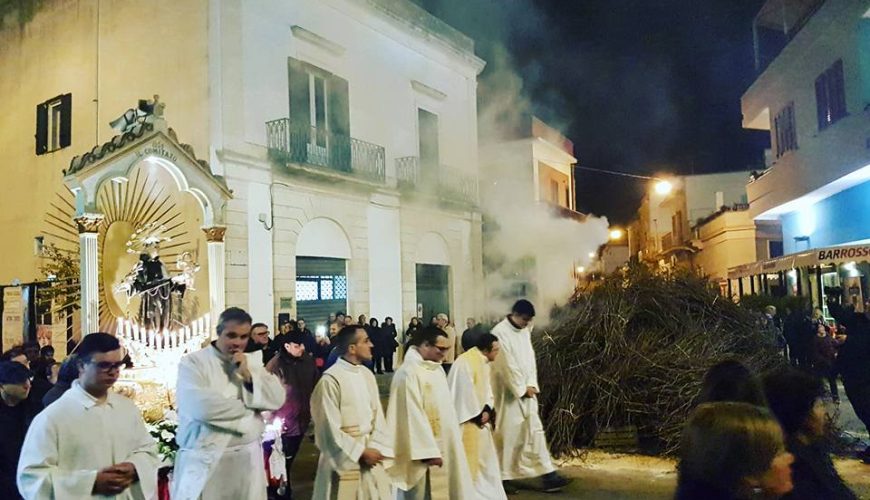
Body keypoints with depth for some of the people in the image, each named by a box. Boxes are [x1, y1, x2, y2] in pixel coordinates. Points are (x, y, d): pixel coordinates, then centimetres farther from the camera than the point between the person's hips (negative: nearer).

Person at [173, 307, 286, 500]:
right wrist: (247, 410, -9)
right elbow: (200, 407, -22)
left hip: (248, 458, 5)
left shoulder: (253, 361, 10)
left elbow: (277, 399, 1)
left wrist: (248, 375, -11)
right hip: (206, 460, -4)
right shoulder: (193, 362, -7)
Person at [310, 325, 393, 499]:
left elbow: (377, 415, 5)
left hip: (370, 454, 6)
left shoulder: (367, 374, 4)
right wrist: (360, 452, -12)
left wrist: (376, 448, -7)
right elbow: (330, 429, -16)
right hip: (345, 460, -6)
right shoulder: (330, 380, -17)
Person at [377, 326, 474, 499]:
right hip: (422, 447, -9)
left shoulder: (437, 369, 8)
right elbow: (413, 415, -22)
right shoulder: (408, 372, -19)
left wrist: (454, 435, 15)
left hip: (443, 444, 9)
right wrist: (428, 451, -22)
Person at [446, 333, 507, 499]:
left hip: (480, 418, 10)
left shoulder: (484, 362, 7)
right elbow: (466, 393, -22)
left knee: (486, 457, 17)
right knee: (470, 460, 0)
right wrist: (478, 415, -13)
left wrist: (487, 410, -3)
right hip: (468, 420, -10)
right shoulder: (465, 363, -23)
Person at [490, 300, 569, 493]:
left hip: (526, 390, 7)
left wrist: (532, 385, -1)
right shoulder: (500, 332, -16)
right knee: (509, 434, 0)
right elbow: (507, 365, -18)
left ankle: (547, 475, 6)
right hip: (509, 392, -7)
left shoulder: (525, 331, 9)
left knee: (535, 430, 4)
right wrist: (522, 389, -12)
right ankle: (504, 477, 13)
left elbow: (530, 358, 10)